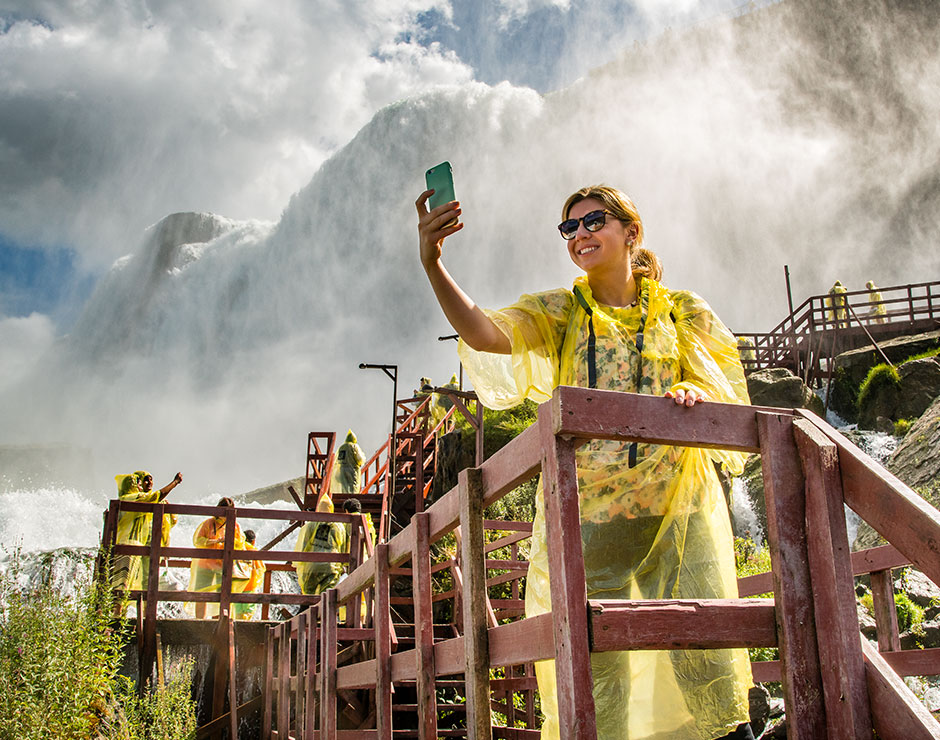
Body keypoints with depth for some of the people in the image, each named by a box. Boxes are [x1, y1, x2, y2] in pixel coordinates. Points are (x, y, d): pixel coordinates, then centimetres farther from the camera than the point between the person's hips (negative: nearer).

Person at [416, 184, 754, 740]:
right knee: (592, 652, -2)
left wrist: (693, 393, -18)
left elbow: (725, 392, 6)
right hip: (586, 506, 0)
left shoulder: (682, 311, 10)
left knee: (703, 640, -7)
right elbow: (487, 335, -10)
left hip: (676, 502, 0)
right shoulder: (559, 313, 8)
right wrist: (432, 263, -24)